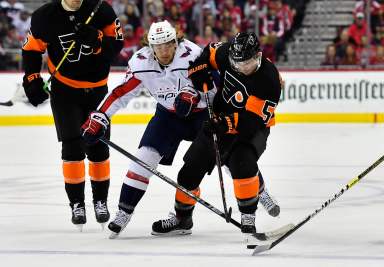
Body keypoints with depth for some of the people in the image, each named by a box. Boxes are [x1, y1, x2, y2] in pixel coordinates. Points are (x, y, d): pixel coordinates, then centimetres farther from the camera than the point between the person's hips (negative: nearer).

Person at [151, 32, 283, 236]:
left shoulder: (269, 79, -30)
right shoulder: (227, 53, -15)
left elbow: (252, 120, -32)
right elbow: (208, 53, 8)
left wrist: (227, 124, -43)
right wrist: (199, 72, -8)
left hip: (252, 128, -5)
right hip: (221, 121, 5)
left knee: (242, 162, -33)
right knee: (193, 165, 4)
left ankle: (248, 218, -20)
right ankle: (182, 218, 22)